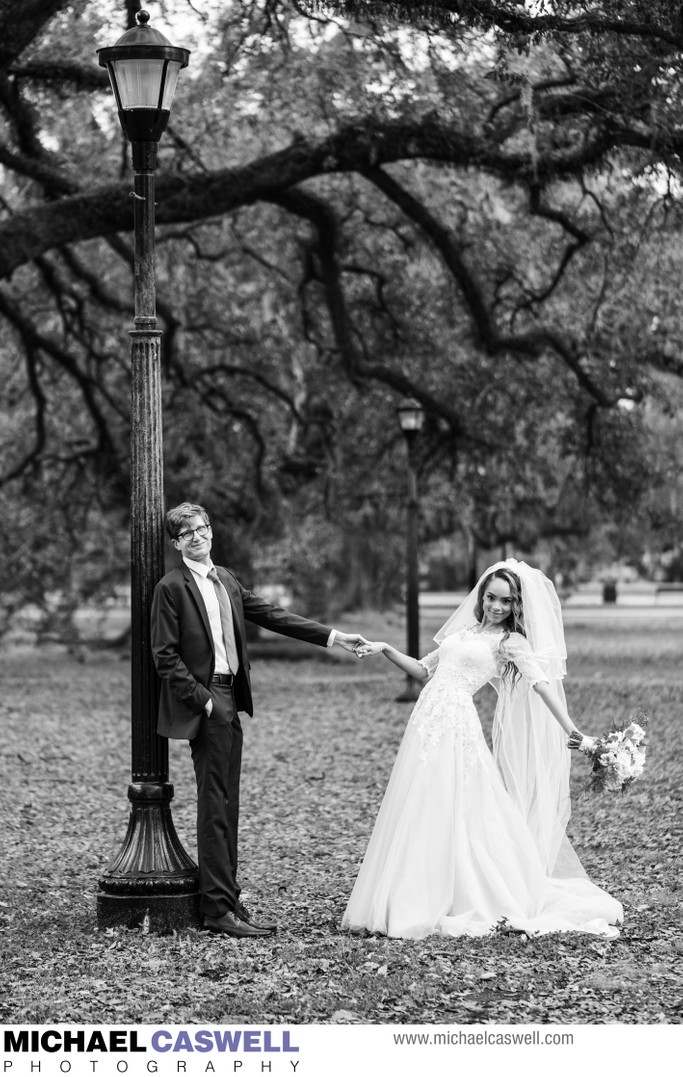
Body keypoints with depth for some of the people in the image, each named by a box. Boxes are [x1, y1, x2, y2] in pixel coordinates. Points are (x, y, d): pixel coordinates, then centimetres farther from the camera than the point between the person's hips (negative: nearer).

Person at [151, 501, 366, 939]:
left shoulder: (225, 580, 15)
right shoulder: (171, 588, -7)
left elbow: (272, 615, 16)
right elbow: (165, 656, -9)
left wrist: (330, 636, 10)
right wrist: (202, 699, -14)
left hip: (229, 699, 8)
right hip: (204, 701, -8)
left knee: (227, 805, 10)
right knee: (215, 806, -8)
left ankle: (228, 900, 15)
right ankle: (219, 908, -6)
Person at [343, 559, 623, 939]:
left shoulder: (513, 641, 2)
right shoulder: (465, 630, 21)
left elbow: (543, 684, -9)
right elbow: (424, 670, 25)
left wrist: (573, 733, -19)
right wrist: (386, 650, 13)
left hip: (457, 726, -6)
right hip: (427, 723, 6)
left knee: (457, 816, -7)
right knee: (417, 814, 5)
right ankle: (417, 904, 13)